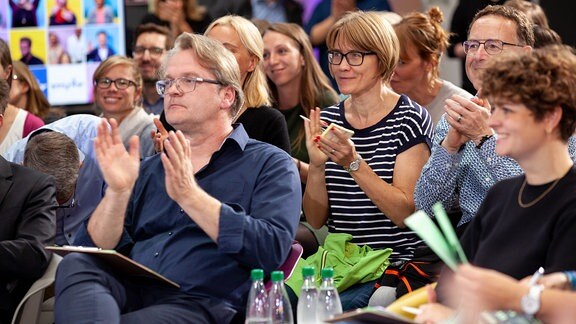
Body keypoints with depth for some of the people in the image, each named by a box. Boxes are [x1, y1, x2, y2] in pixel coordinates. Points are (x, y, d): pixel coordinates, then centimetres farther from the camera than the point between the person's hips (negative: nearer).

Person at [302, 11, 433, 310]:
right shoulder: (327, 120, 9)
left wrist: (353, 163, -23)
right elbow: (316, 219, 7)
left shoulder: (409, 119, -5)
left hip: (396, 261, -4)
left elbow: (406, 213, -13)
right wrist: (316, 165, -12)